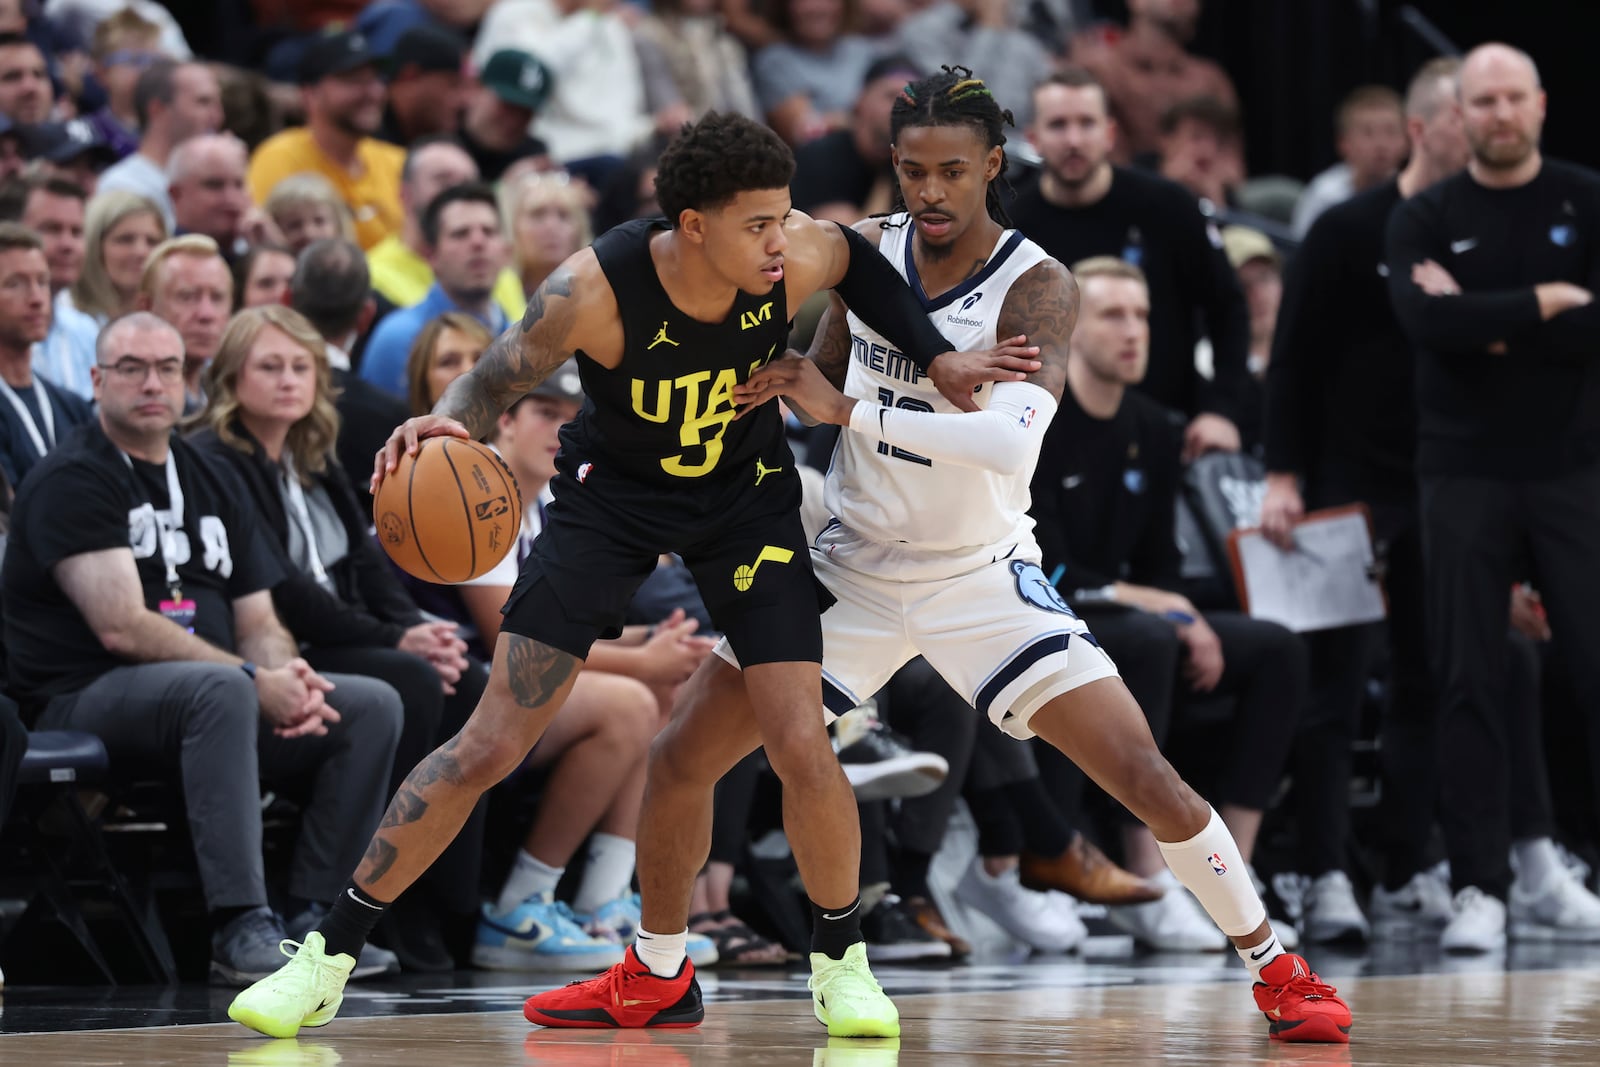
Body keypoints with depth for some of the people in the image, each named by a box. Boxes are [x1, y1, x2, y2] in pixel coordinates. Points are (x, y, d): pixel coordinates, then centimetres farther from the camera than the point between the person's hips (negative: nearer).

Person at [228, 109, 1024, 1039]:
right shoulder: (595, 290, -32)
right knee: (491, 744, -7)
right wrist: (449, 422, -40)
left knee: (802, 747, -11)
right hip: (613, 494, -2)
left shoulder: (799, 257, -23)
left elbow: (863, 264, 2)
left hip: (746, 492, 2)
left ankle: (842, 962, 15)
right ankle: (327, 960, 3)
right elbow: (497, 381, -18)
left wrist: (937, 357, -3)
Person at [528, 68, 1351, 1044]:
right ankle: (655, 978, 22)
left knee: (1144, 775, -14)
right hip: (856, 564, 4)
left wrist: (851, 409, -35)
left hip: (982, 574, -4)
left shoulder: (1037, 289, -20)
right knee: (681, 758, 0)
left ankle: (1276, 969, 4)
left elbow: (1010, 442, -37)